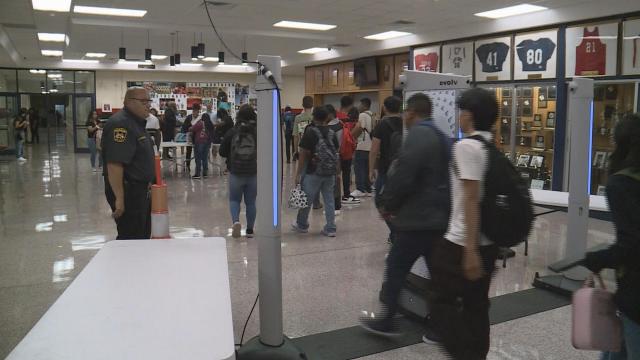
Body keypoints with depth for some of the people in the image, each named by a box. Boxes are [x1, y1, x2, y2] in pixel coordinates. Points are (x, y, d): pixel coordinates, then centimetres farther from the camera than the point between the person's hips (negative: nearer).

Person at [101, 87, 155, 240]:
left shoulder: (136, 122, 14)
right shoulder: (120, 124, -19)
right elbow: (114, 165, -27)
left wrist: (147, 184, 25)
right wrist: (119, 198, -29)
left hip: (140, 190, 11)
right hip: (127, 192, -11)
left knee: (143, 236, 19)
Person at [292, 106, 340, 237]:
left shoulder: (310, 132, -8)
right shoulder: (331, 133, 6)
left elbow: (304, 154, -10)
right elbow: (336, 152, 10)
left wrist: (298, 173, -7)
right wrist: (337, 169, 21)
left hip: (314, 172, -4)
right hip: (330, 172, 5)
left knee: (306, 198, 10)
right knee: (329, 199, 10)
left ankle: (302, 225, 25)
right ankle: (330, 228, 11)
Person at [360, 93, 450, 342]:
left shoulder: (418, 135, -15)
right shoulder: (440, 136, 14)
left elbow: (403, 176, -22)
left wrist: (387, 205, -6)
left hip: (418, 218, -9)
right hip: (438, 216, 9)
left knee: (396, 267, 4)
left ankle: (386, 320, 16)